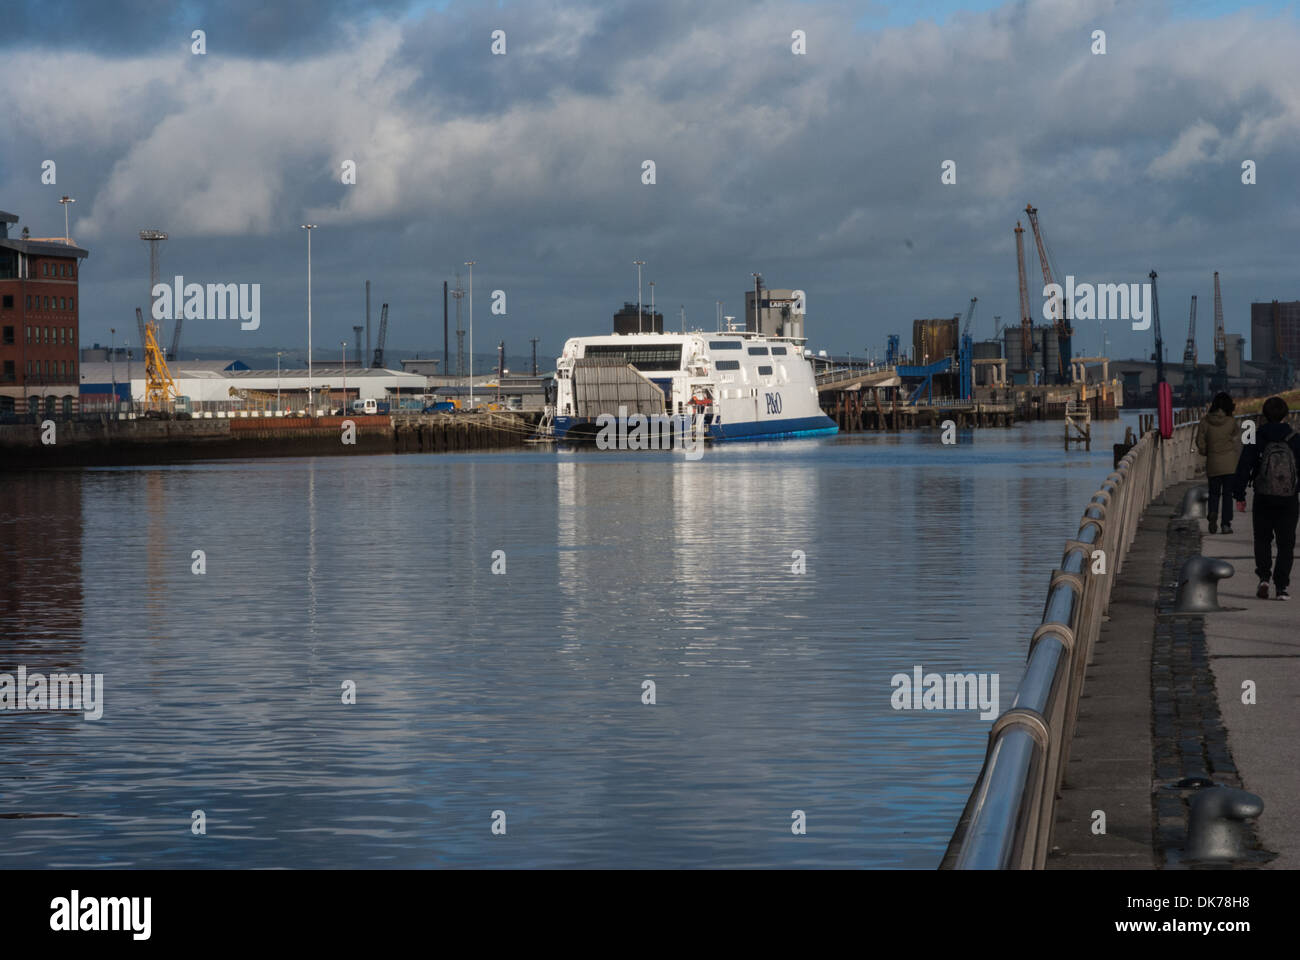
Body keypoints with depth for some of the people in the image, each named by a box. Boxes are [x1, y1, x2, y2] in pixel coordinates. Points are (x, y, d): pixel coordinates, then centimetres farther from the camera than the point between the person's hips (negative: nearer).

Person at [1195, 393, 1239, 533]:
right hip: (1229, 462, -1)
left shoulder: (1205, 421, -6)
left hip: (1213, 462, 1)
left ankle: (1212, 513, -14)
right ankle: (1226, 524, 4)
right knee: (1227, 493, 7)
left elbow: (1200, 441, -5)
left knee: (1214, 493, 13)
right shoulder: (1231, 422, -8)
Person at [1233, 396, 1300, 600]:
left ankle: (1264, 577, -3)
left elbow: (1243, 469, -1)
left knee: (1262, 540, 16)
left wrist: (1239, 495, 7)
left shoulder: (1255, 440, -2)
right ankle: (1281, 586, -1)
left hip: (1263, 500, 0)